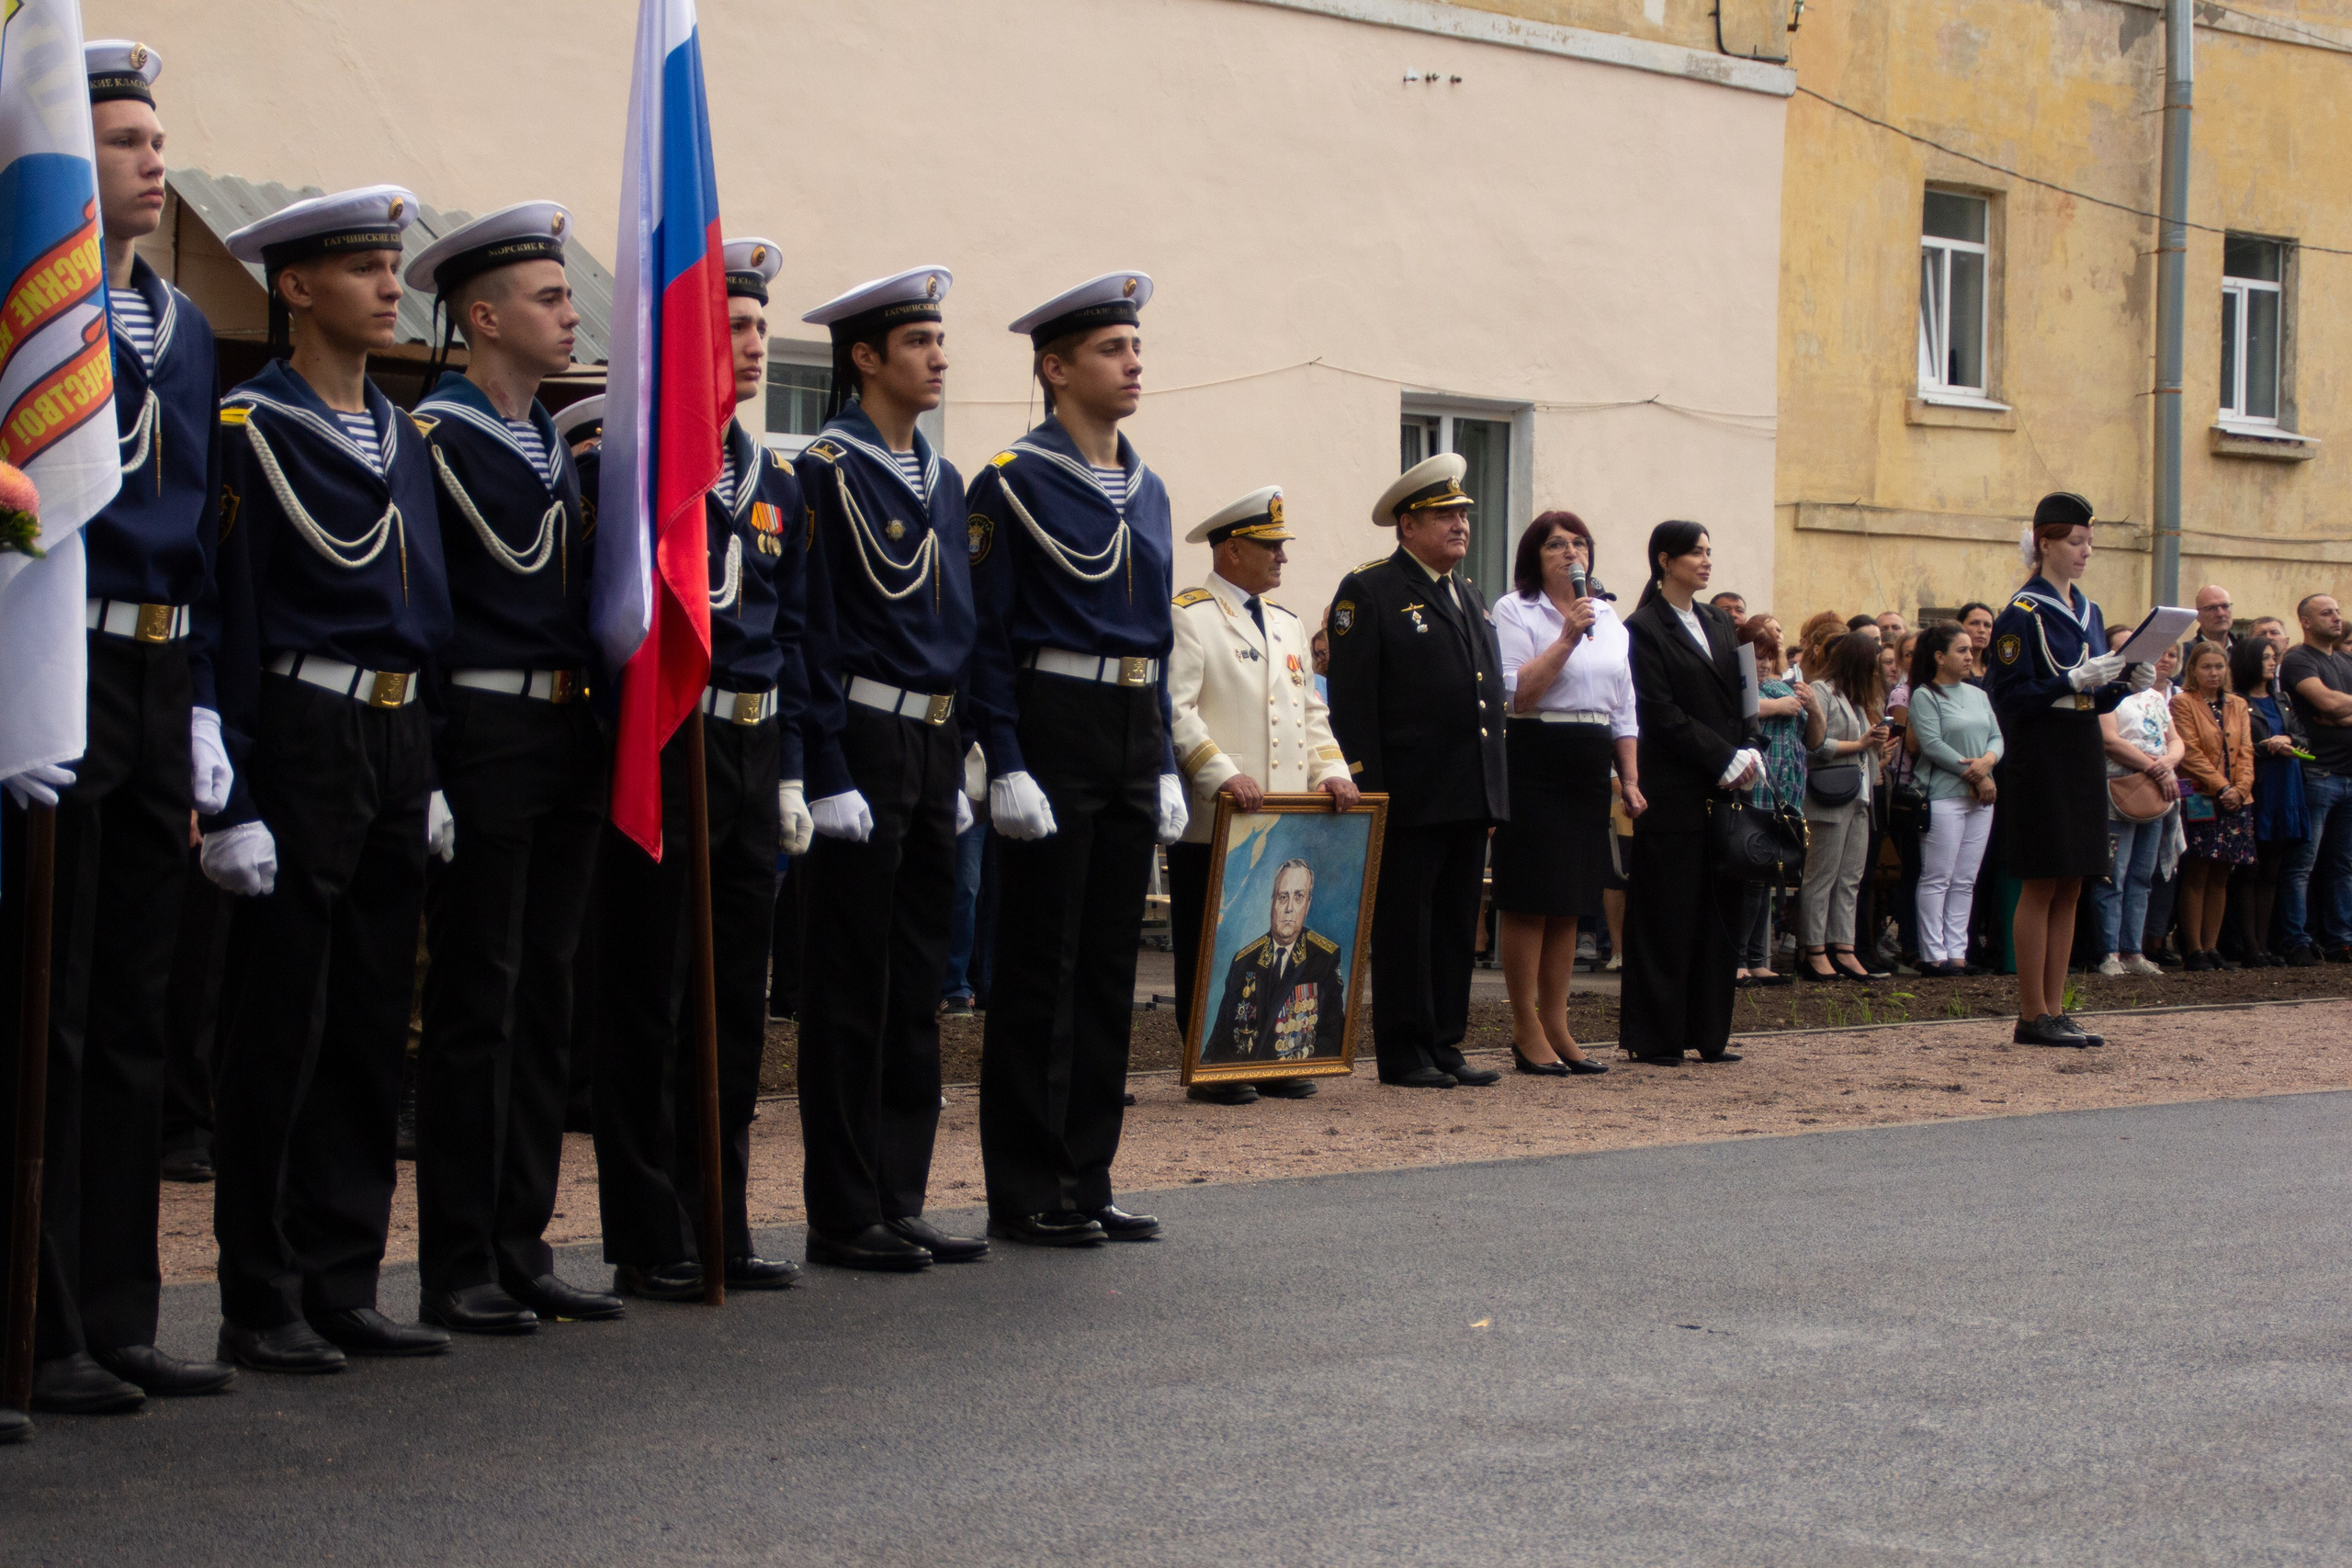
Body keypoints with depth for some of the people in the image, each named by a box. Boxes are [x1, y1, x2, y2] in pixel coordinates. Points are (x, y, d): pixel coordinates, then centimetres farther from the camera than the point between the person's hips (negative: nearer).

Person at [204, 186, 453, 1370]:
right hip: (304, 742, -7)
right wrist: (233, 798, -15)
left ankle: (343, 1287, 16)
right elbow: (229, 618, -11)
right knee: (279, 1030, -3)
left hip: (398, 740, 7)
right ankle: (263, 1305, 4)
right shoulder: (252, 427, -7)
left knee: (372, 1026, 9)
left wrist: (428, 774, 16)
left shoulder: (404, 437, 16)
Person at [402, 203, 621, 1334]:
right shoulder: (433, 436, -8)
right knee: (474, 1006, -4)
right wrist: (420, 771, -18)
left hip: (568, 741, 8)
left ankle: (520, 1250, 17)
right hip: (483, 738, -8)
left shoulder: (560, 442, 17)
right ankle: (457, 1270, 3)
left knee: (543, 999, 10)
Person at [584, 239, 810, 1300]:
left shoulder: (774, 480, 15)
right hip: (660, 755, -7)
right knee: (647, 1007, -1)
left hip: (750, 761, 7)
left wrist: (789, 771, 15)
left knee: (735, 1005, 11)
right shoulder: (618, 458, -7)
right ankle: (651, 1245, 5)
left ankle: (720, 1232, 19)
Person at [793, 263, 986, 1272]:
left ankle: (899, 1201, 16)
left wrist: (959, 763, 16)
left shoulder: (943, 481, 16)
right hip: (863, 742, -8)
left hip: (933, 747, 8)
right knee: (852, 989, -3)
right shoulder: (826, 472, -8)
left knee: (917, 987, 10)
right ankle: (845, 1217, 3)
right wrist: (827, 776, -17)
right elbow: (809, 633, -12)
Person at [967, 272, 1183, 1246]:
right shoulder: (1013, 483, -7)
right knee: (1040, 969, -2)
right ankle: (1024, 1196, 4)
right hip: (1054, 735, -7)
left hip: (1134, 736, 7)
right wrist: (1006, 764, -16)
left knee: (1109, 964, 9)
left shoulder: (1146, 491, 14)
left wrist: (1165, 765, 14)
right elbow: (986, 635, -10)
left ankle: (1085, 1180, 16)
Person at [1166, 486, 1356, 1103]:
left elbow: (1310, 711, 22)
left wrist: (1331, 769, 4)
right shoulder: (1187, 617, -3)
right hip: (1213, 822, -7)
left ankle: (1273, 1059, 12)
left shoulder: (1287, 625, 22)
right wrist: (1223, 774, -23)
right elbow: (1174, 709, -13)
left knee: (1285, 943, 6)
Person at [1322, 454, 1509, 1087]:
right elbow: (1352, 699, -11)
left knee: (1457, 924, 10)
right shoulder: (1369, 591, -5)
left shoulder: (1468, 594, 19)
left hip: (1472, 795, 8)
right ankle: (1404, 1054, 3)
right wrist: (1366, 788, -17)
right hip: (1411, 795, -8)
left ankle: (1445, 1046, 16)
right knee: (1404, 926, -2)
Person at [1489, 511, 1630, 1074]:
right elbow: (1517, 694, -15)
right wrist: (1567, 637, -19)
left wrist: (1630, 778, 10)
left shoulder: (1607, 616, 15)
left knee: (1570, 903, 10)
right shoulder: (1515, 610, -4)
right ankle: (1526, 1032, 2)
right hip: (1536, 765, -6)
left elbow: (1624, 707, 17)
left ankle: (1556, 1025, 16)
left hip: (1589, 770, 6)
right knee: (1530, 901, -3)